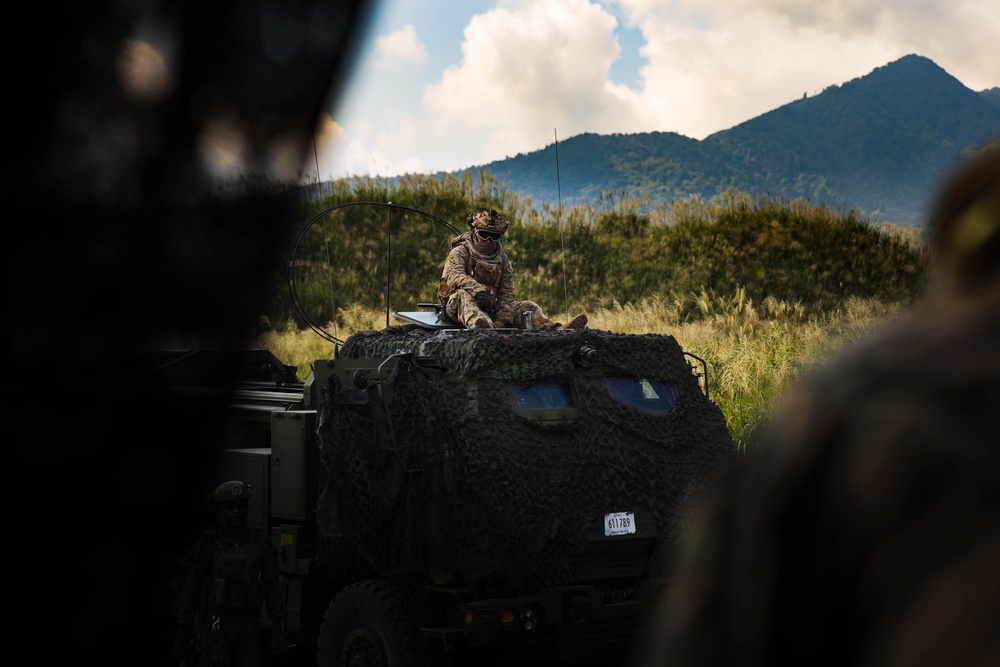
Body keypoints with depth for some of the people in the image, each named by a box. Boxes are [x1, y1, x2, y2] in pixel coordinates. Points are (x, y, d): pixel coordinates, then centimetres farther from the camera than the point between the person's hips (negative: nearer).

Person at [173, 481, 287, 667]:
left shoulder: (262, 543, 0)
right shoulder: (206, 545, -6)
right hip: (215, 624, -3)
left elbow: (271, 586, 0)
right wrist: (182, 637, -3)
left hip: (247, 625, 3)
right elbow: (190, 591, -3)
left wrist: (277, 630, -8)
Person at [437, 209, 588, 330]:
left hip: (489, 308, 6)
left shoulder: (502, 259, 13)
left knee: (527, 307, -8)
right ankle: (481, 327, -71)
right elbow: (454, 276, -24)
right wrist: (478, 291, -42)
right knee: (464, 294, -38)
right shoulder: (460, 253, -3)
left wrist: (502, 319, -13)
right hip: (456, 306, -6)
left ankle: (556, 332, -36)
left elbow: (506, 293, 5)